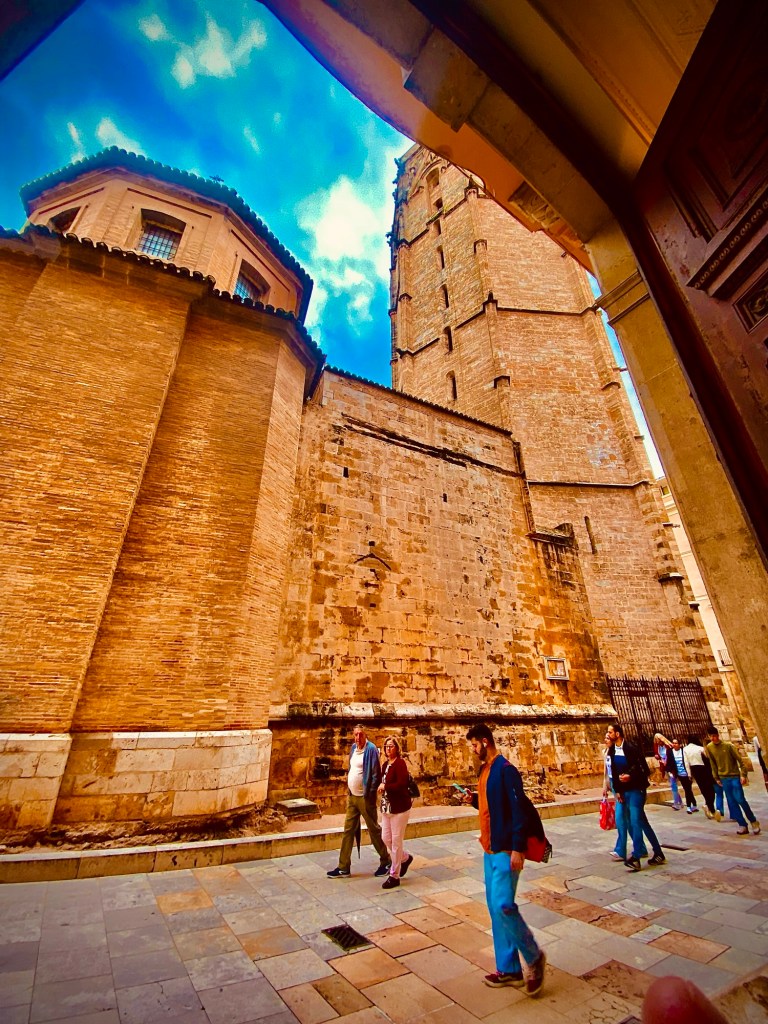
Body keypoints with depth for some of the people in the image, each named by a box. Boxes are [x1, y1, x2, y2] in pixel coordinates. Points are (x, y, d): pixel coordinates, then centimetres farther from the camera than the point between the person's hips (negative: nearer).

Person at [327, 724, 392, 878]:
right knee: (348, 831, 12)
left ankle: (386, 862, 25)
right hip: (352, 796, 7)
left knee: (374, 830, 8)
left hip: (364, 797, -7)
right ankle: (343, 868, 24)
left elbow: (376, 774, -18)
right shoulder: (353, 748, 5)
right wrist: (348, 790, 12)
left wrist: (370, 793, -17)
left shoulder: (371, 749, -18)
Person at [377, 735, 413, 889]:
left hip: (399, 808, -8)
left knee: (396, 842, 3)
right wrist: (381, 788, -5)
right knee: (386, 838, 15)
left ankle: (395, 876, 19)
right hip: (386, 807, 8)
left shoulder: (400, 763, -17)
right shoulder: (386, 764, 8)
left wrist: (385, 786, -17)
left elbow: (401, 785, -26)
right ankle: (405, 858, 39)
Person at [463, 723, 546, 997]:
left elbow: (519, 809, -20)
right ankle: (509, 969, 27)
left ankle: (533, 957, 17)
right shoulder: (484, 770, 9)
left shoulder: (505, 769, -19)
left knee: (503, 905, -8)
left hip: (505, 849, -9)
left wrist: (517, 849, -21)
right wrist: (474, 800, 0)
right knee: (495, 908, 13)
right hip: (490, 849, 9)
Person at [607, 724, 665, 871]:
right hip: (625, 791, 7)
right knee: (642, 821, 14)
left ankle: (636, 858, -8)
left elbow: (644, 768, -16)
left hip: (636, 789, -7)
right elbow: (613, 772, 10)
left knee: (635, 821, -12)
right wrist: (617, 790, 7)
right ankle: (658, 854, 28)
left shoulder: (631, 747, -16)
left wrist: (630, 776, -26)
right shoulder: (612, 751, 4)